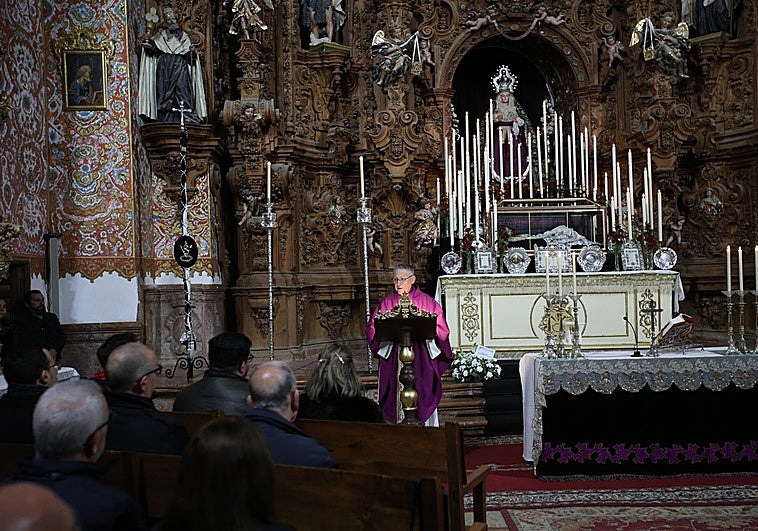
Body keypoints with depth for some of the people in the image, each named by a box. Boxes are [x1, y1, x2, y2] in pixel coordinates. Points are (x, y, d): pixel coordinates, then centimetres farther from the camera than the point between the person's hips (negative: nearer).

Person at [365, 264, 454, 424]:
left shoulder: (426, 301, 4)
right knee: (396, 394, -1)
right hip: (393, 357, 1)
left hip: (421, 359, -1)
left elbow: (440, 327, 0)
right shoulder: (387, 303, 9)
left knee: (423, 393, -2)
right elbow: (372, 327, 4)